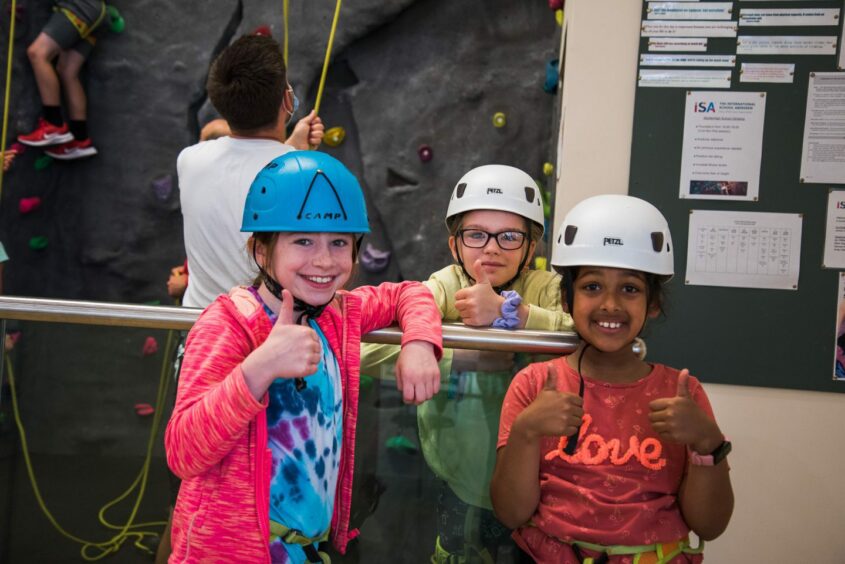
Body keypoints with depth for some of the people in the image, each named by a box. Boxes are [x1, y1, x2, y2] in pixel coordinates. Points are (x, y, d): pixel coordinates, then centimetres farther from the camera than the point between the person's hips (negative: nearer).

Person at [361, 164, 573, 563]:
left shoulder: (545, 288, -6)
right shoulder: (446, 286, -10)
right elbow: (367, 350, -24)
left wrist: (508, 311, -32)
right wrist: (461, 355, -31)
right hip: (459, 482, -1)